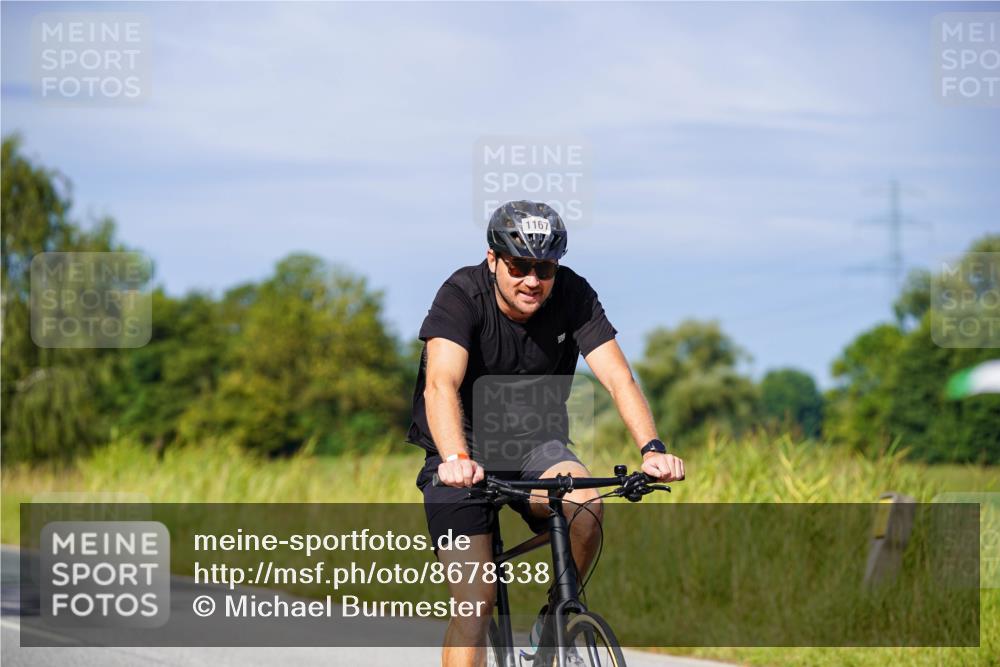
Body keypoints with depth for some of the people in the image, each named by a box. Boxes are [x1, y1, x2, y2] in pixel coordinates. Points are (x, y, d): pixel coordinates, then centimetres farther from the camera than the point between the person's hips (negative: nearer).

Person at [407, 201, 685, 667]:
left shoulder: (573, 296, -13)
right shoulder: (462, 296, -21)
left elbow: (616, 376, -21)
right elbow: (440, 384, -36)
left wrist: (652, 448, -39)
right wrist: (456, 460, -54)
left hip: (535, 445, 3)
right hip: (464, 453, -2)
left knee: (585, 507, -29)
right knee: (475, 601, -15)